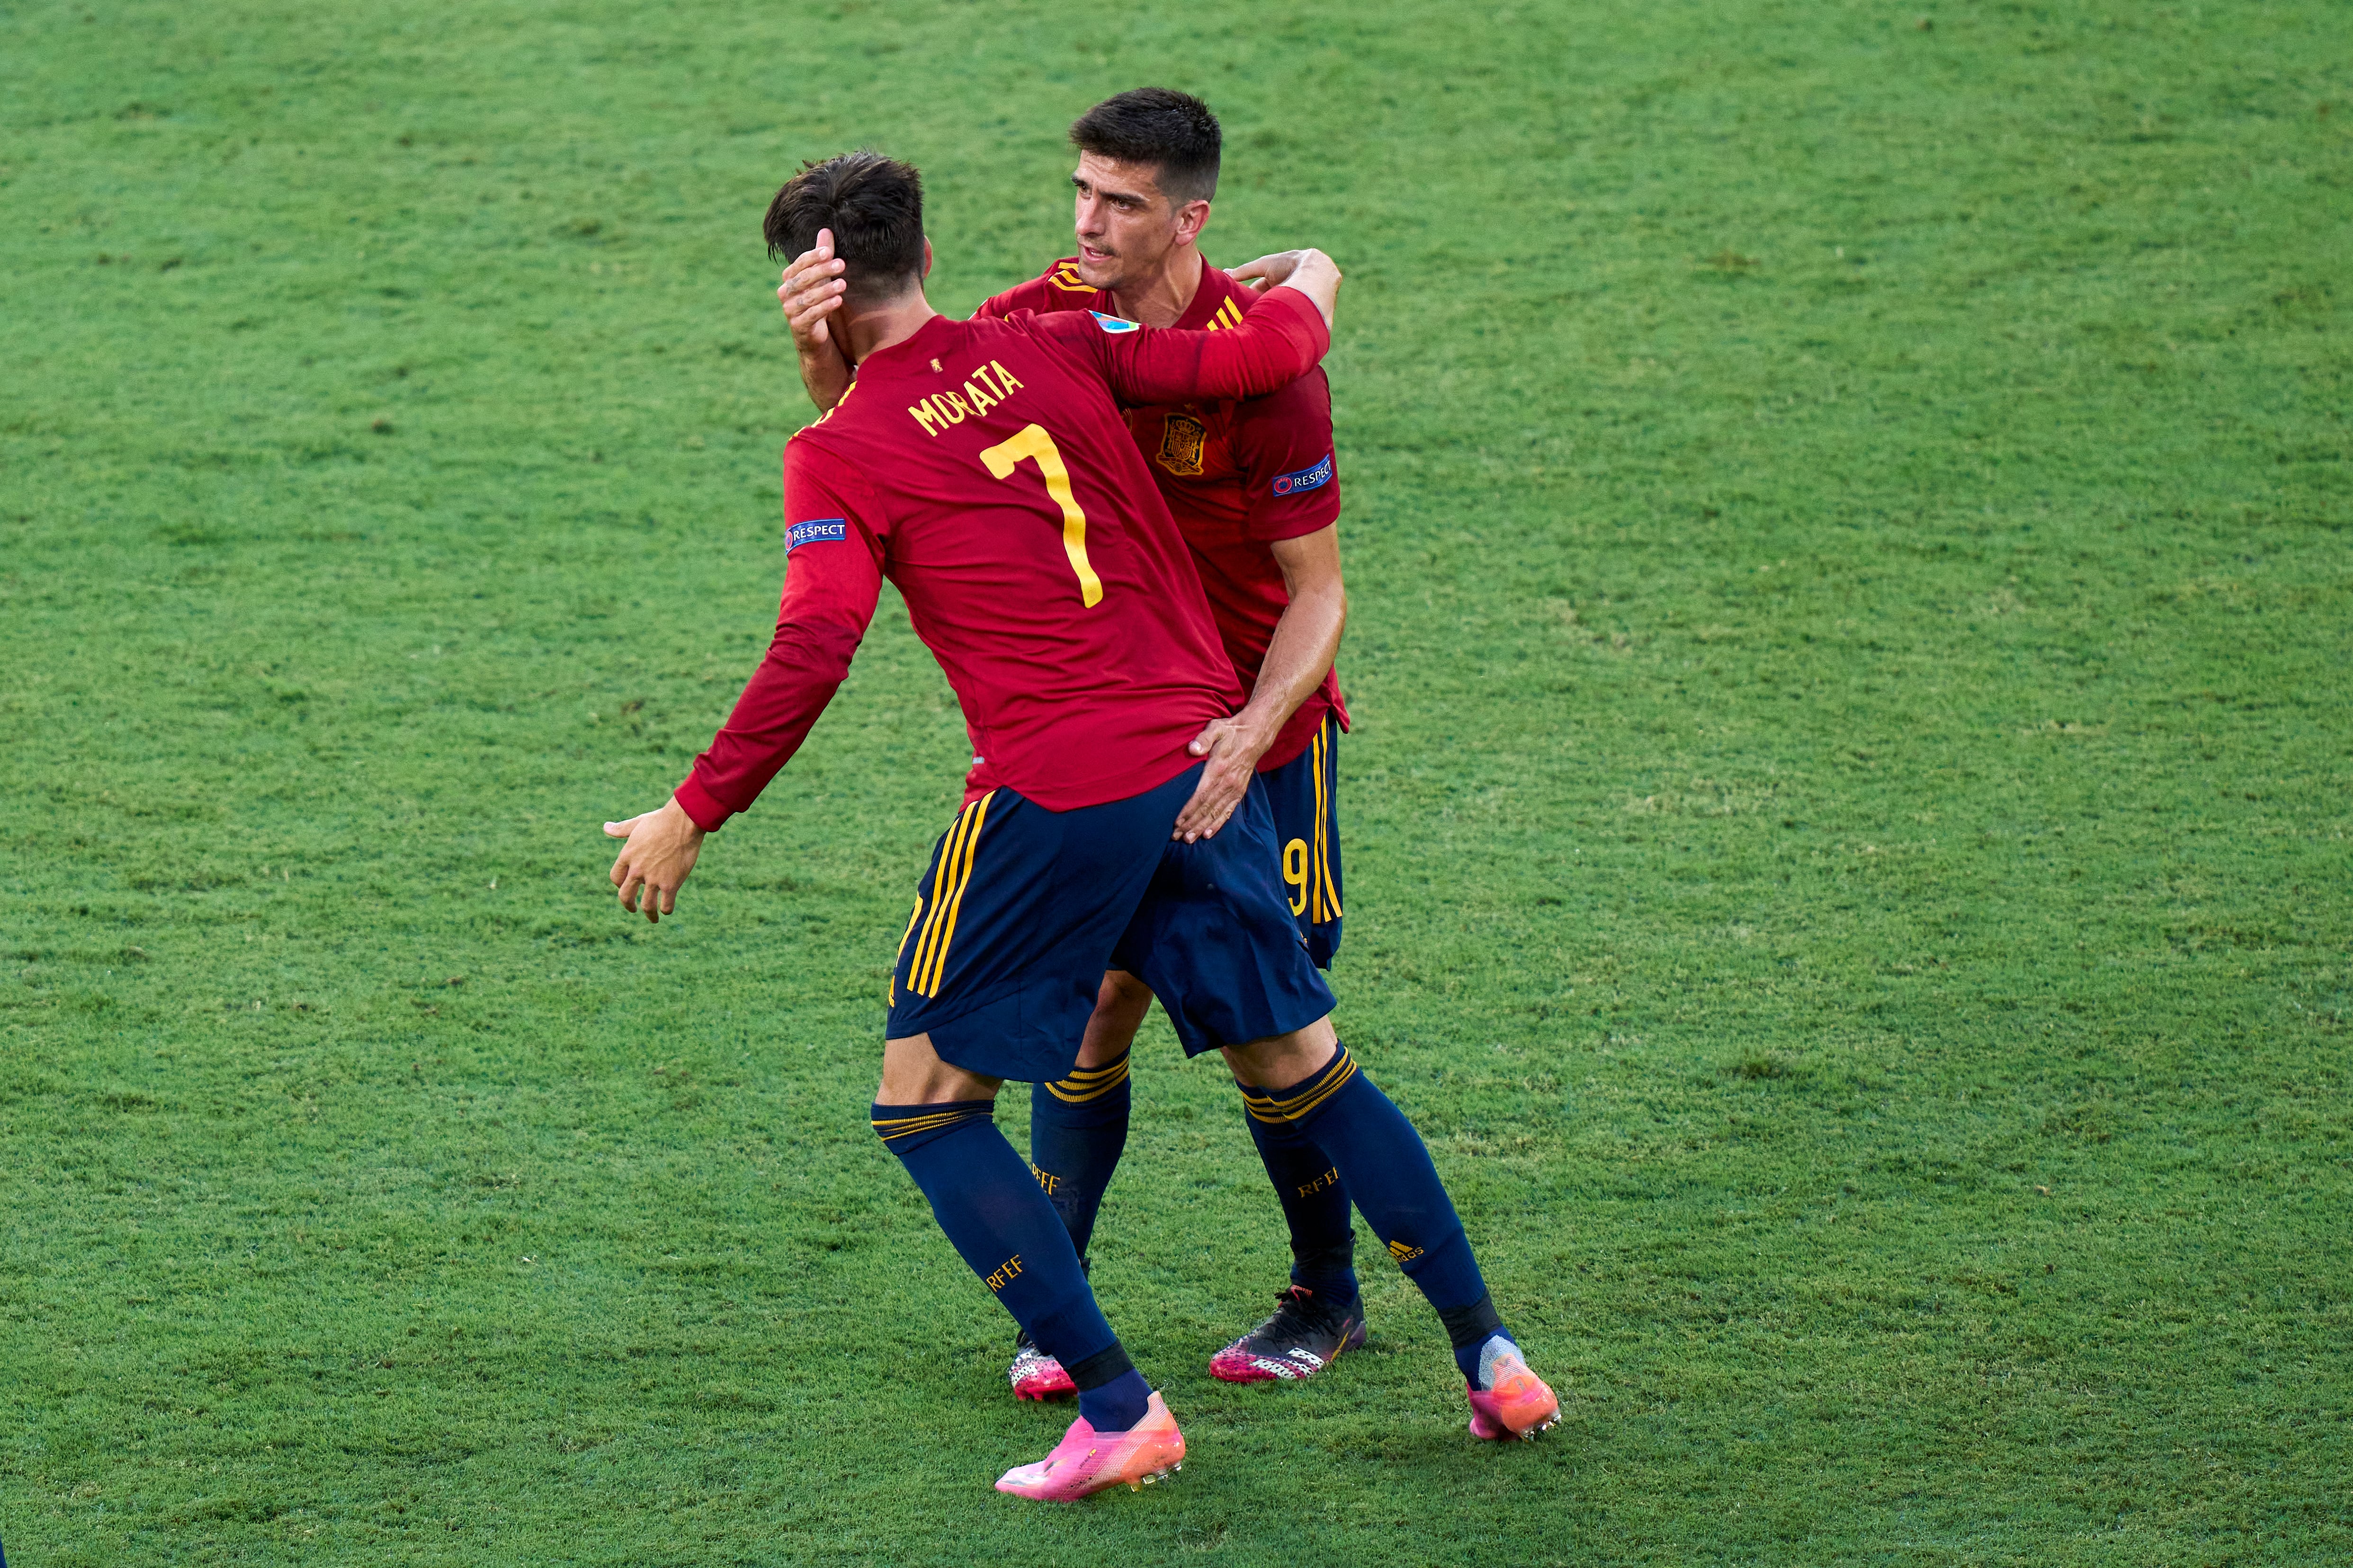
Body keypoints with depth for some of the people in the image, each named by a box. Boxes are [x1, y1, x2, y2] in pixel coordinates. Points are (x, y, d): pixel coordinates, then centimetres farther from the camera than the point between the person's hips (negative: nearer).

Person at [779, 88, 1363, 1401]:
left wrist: (1251, 734, -32)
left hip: (1265, 730, -3)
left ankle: (1327, 1296, 23)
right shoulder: (1049, 317, -8)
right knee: (1094, 1007, -3)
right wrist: (826, 350, -36)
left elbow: (1318, 593, -17)